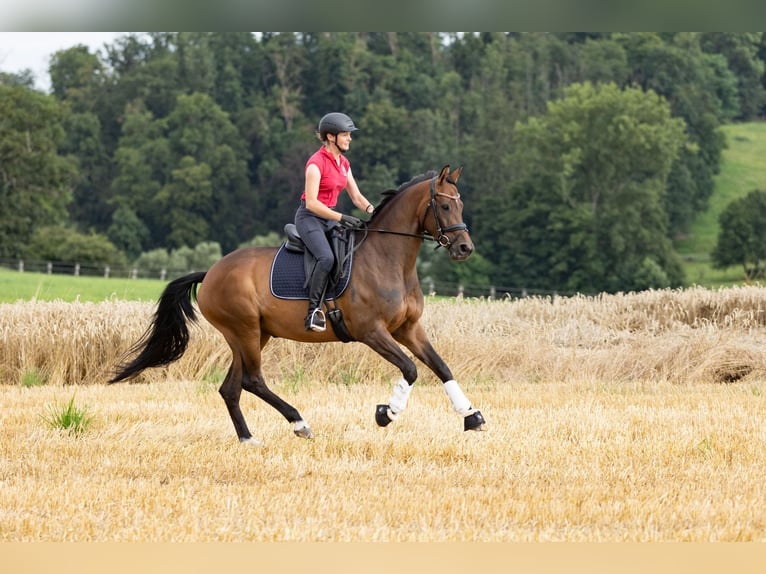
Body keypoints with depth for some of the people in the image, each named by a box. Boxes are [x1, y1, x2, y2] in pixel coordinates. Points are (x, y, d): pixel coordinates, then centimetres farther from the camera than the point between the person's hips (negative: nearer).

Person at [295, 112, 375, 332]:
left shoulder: (343, 163, 10)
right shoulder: (316, 163, -16)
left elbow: (356, 196, 14)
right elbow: (311, 203, -21)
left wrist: (373, 212, -5)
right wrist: (342, 218, -26)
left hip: (329, 218, 9)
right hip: (310, 217, -9)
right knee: (326, 257, -31)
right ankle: (314, 311, -30)